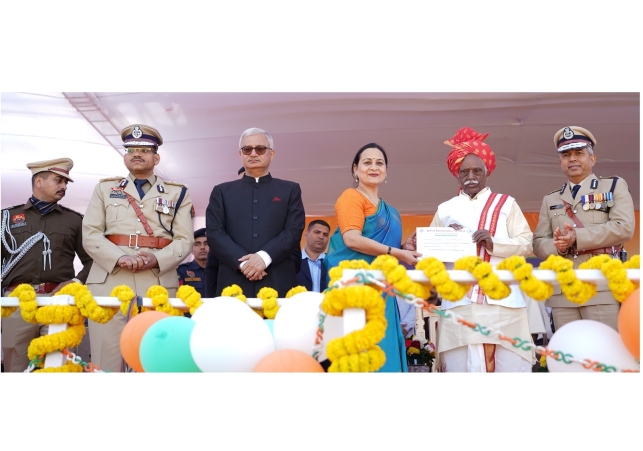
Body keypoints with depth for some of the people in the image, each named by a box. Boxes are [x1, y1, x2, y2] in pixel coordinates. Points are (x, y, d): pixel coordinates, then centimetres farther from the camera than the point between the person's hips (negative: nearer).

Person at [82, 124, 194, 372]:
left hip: (159, 284, 0)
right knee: (106, 361, -1)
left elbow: (185, 239, 5)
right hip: (108, 281, 1)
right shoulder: (104, 188, 17)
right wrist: (120, 258, -12)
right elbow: (90, 234, 6)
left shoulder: (177, 193, 15)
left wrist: (157, 259, -14)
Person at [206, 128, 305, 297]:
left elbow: (294, 230, 1)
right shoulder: (222, 191, 16)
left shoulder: (290, 190, 14)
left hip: (278, 284, 0)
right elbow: (214, 233, 4)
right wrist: (242, 262, -11)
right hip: (233, 283, 1)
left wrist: (264, 257, -14)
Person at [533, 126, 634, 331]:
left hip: (603, 287, -3)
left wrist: (577, 237, -13)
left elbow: (624, 228, -5)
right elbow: (538, 243, 12)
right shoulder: (550, 200, 20)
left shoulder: (614, 186, 11)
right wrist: (557, 246, -11)